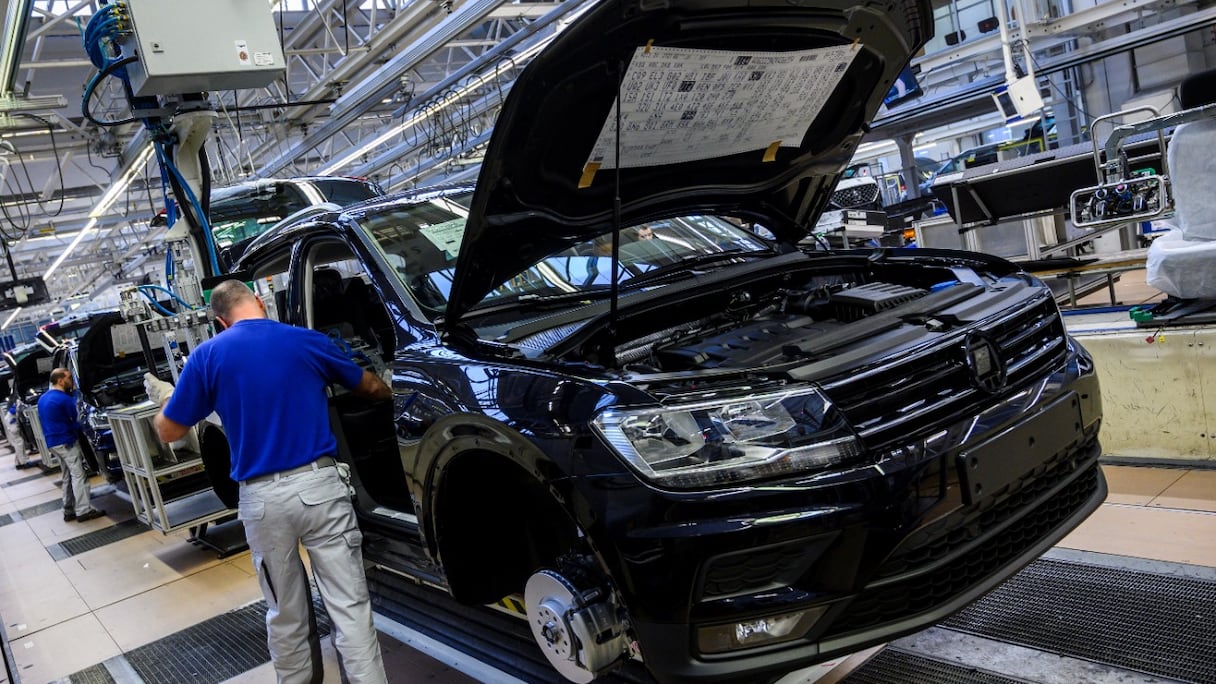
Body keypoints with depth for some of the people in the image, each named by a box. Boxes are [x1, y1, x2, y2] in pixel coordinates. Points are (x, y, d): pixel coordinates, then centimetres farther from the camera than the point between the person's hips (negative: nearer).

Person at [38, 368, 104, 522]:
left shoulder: (42, 399, 14)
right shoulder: (63, 398, -16)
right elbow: (77, 417, -10)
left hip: (52, 442, 9)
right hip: (65, 442, -9)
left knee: (67, 477, 14)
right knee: (78, 475, -7)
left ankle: (69, 511, 16)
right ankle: (83, 510, -9)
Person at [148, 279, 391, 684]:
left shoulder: (207, 356, 1)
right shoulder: (310, 342, 4)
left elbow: (168, 431, 8)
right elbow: (370, 387, 19)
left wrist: (163, 397, 30)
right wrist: (391, 392, 42)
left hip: (262, 498, 1)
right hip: (319, 484, -1)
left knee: (286, 612, 18)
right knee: (349, 604, 3)